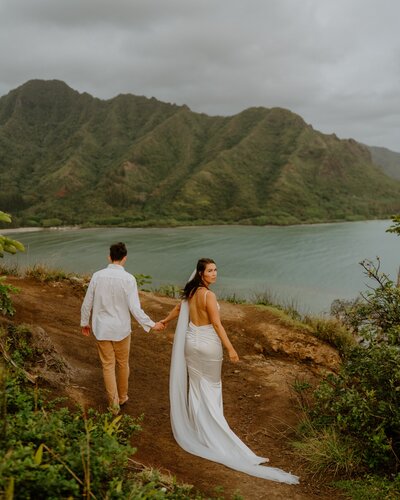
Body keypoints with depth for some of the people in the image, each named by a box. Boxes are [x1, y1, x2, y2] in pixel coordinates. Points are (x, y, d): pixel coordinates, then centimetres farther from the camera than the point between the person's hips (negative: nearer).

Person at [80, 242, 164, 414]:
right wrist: (152, 325, -5)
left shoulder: (97, 276, -8)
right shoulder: (128, 279, -15)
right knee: (122, 364, 18)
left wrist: (84, 322, 16)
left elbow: (87, 303, 0)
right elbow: (135, 308, -17)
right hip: (121, 329, -1)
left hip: (101, 329, 1)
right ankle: (122, 397, 35)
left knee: (108, 365, 12)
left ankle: (113, 402, 12)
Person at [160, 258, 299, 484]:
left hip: (191, 342, 6)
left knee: (196, 384, 18)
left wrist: (164, 321, 36)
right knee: (211, 384, 14)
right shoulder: (209, 295, -22)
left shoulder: (190, 292, 1)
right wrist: (230, 348, -20)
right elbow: (217, 324, -24)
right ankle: (212, 422, 27)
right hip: (209, 345, -6)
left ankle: (197, 424, 30)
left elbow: (178, 309, 17)